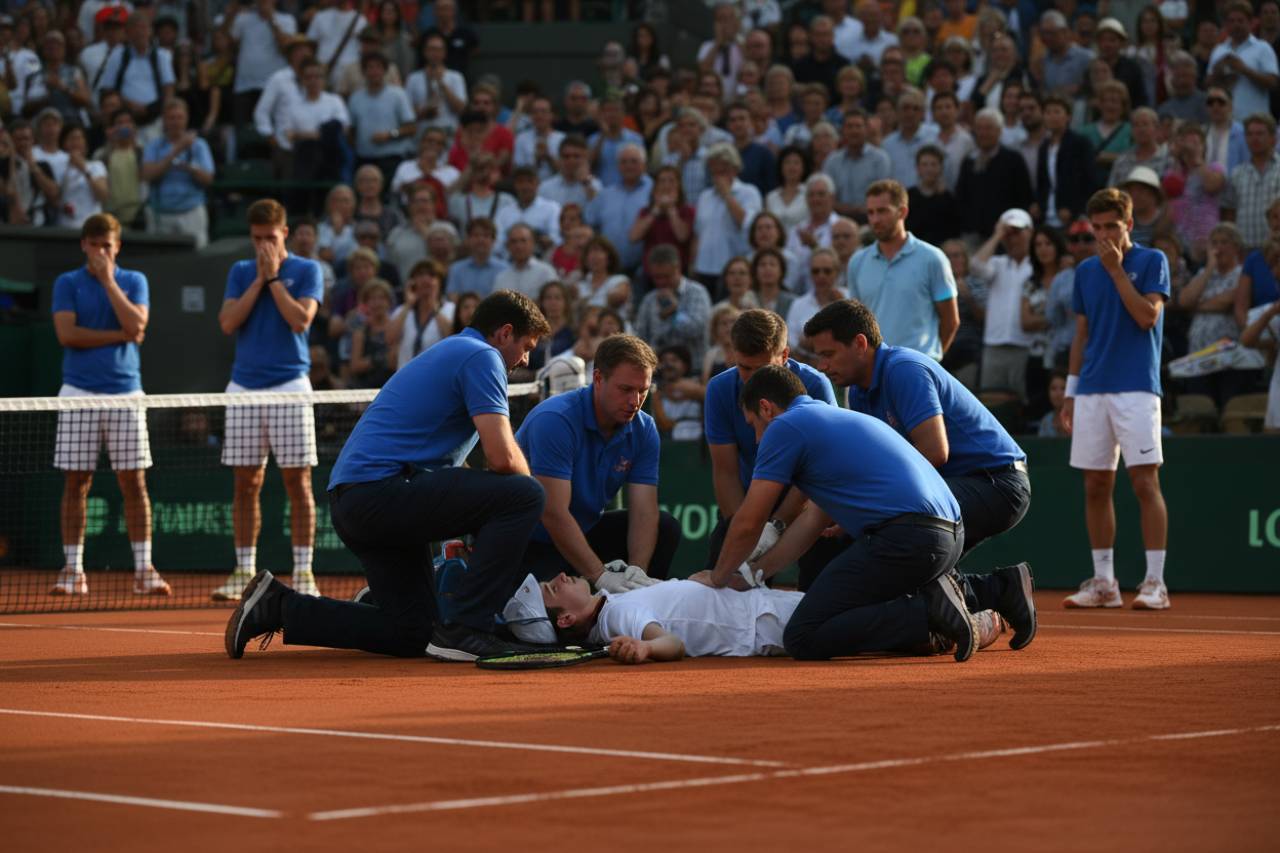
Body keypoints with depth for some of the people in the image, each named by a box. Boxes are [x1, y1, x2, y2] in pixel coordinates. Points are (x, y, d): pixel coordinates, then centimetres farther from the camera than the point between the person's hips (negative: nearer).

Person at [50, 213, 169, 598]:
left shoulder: (134, 281, 8)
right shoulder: (67, 283, 5)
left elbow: (136, 326, -9)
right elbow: (67, 334, -9)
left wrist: (108, 280, -8)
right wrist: (119, 335, -9)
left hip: (125, 392, 1)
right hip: (79, 393, -1)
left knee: (133, 481, -1)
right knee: (76, 482, 0)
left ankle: (143, 570, 2)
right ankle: (73, 570, 6)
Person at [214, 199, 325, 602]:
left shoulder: (306, 271, 3)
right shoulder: (240, 273, 13)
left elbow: (300, 319, -11)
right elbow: (228, 323, 0)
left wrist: (274, 278, -7)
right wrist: (259, 279, -3)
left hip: (289, 387, -3)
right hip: (244, 388, 3)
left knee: (297, 482, -4)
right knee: (246, 484, 4)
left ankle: (303, 573, -1)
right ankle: (244, 572, 8)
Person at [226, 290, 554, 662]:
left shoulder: (445, 353, 28)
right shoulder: (481, 357, -3)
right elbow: (503, 457, -14)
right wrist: (527, 480, 8)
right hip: (382, 488, -10)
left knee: (413, 635, 12)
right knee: (523, 496, -17)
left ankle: (277, 606, 12)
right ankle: (464, 630, -18)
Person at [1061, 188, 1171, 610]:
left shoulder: (1152, 261, 1)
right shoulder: (1085, 271, 15)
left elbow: (1147, 316, -12)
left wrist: (1117, 270, -10)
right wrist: (1070, 392, 14)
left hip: (1136, 388, -5)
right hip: (1092, 391, 5)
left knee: (1145, 482, -9)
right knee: (1095, 487, 5)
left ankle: (1155, 582, -8)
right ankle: (1103, 583, 11)